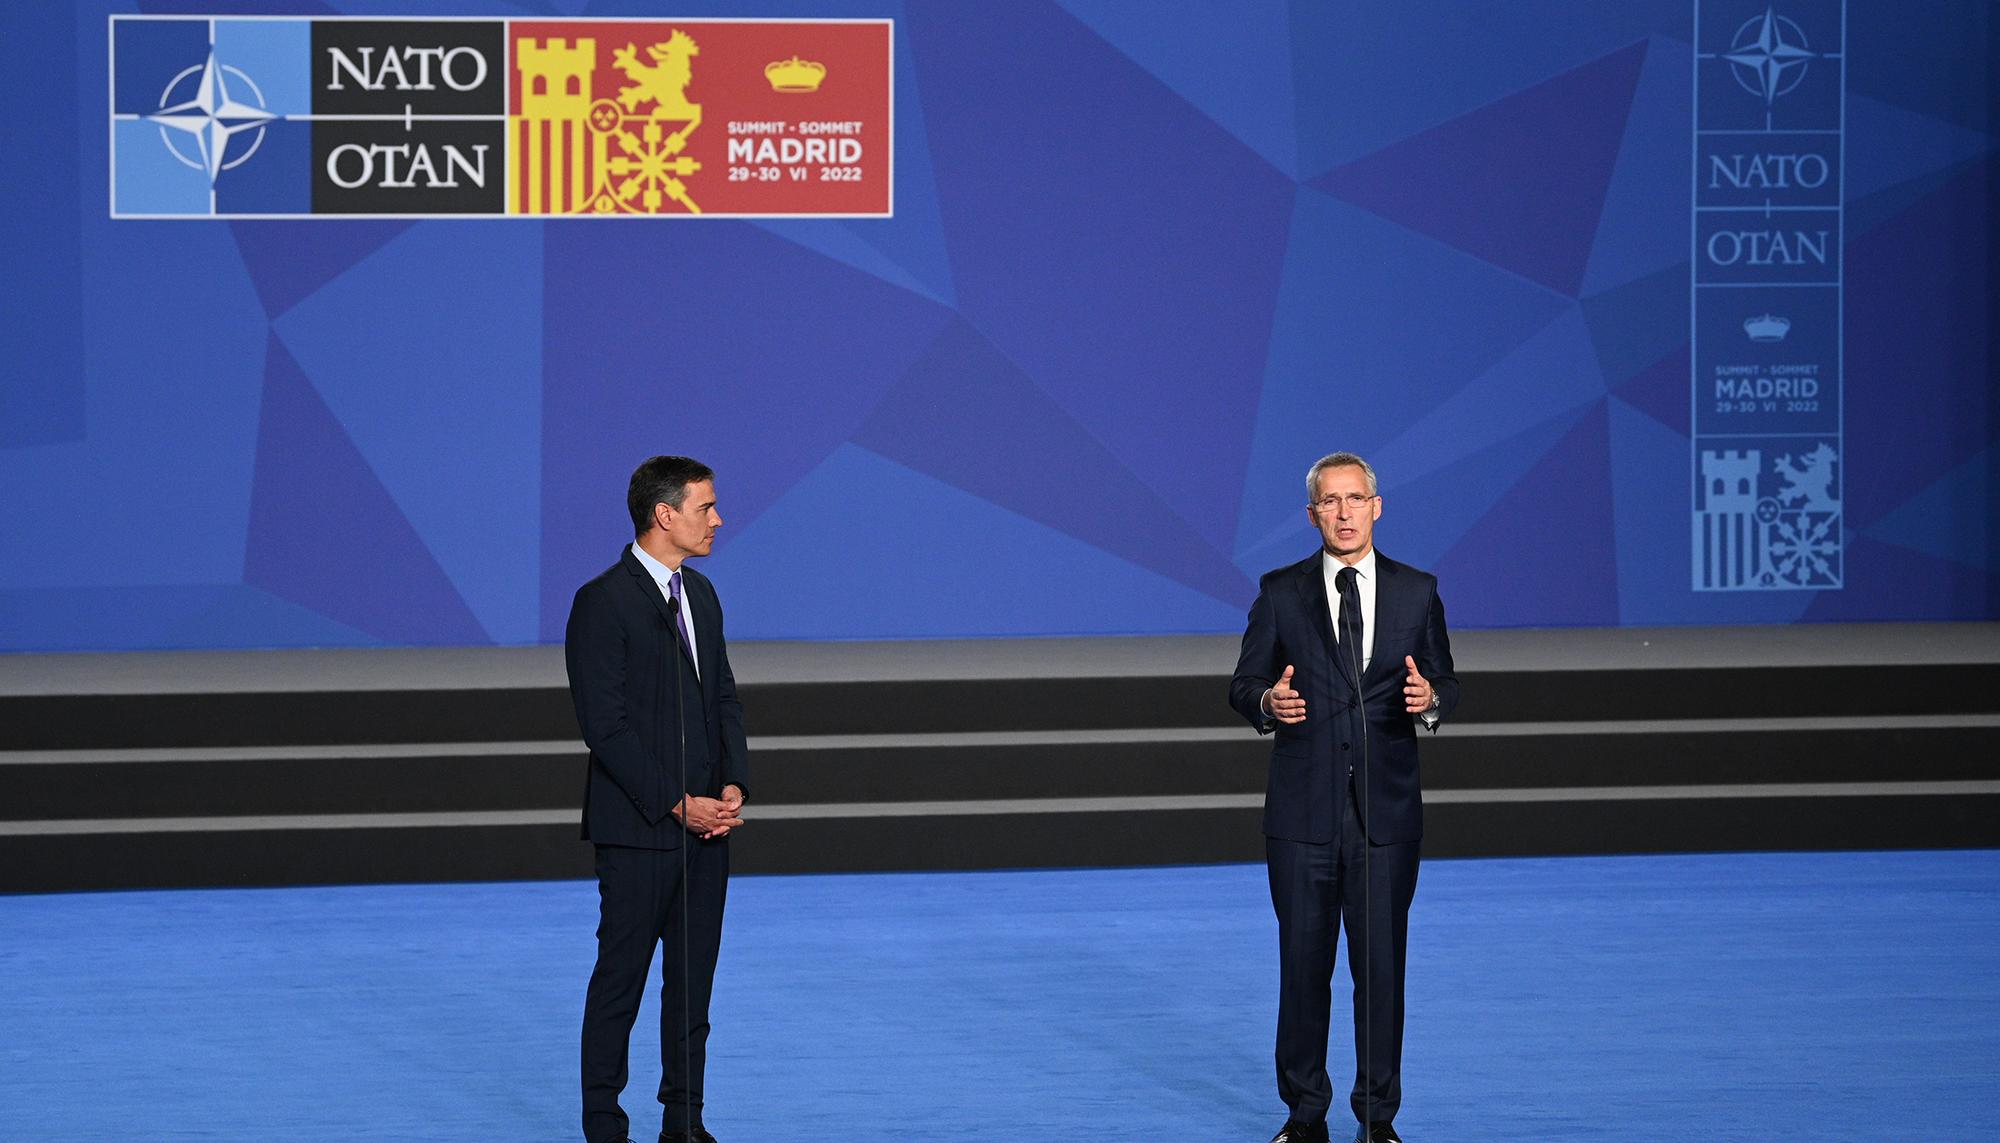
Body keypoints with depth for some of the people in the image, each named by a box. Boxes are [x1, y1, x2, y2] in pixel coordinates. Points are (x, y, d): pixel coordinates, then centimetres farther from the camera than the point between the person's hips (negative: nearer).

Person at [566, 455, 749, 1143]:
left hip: (705, 825, 7)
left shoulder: (699, 594, 12)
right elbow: (605, 725, -16)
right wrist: (676, 804, -16)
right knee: (620, 980, 0)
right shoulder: (603, 603, -12)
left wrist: (733, 785, 0)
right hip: (638, 828, -7)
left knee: (694, 980, 9)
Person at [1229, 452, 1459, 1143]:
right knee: (1303, 963, 4)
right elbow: (1243, 683, 6)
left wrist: (1430, 697, -13)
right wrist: (1267, 702, -17)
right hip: (1303, 812, 0)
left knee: (1382, 965, 2)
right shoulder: (1281, 593, 4)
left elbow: (1446, 683, 10)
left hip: (1387, 808, 0)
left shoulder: (1416, 592, 6)